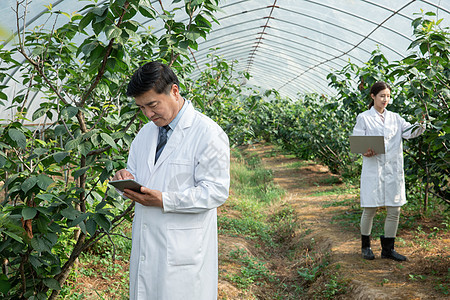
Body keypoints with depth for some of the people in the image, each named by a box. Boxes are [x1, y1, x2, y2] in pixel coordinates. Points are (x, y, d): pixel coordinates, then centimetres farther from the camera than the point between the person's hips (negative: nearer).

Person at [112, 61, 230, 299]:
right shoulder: (145, 132, 14)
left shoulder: (208, 134, -10)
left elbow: (216, 191, -14)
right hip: (145, 244, 7)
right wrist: (126, 178, -4)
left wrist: (163, 200, -21)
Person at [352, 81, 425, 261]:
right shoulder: (364, 118, 2)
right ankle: (365, 246, 21)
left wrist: (420, 127, -23)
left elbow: (408, 131, -2)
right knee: (369, 210, 1)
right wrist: (365, 151, -21)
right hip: (373, 169, -4)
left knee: (394, 211, 4)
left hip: (393, 169, 4)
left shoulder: (394, 118, 13)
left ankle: (388, 249, 16)